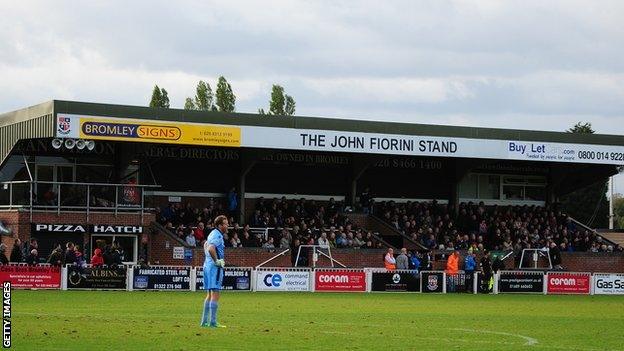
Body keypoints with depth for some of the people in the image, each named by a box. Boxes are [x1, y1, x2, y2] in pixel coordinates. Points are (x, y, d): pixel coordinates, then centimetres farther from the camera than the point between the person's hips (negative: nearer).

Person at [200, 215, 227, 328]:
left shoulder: (213, 233, 16)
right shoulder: (217, 235, -15)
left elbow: (206, 245, 33)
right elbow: (211, 249, -30)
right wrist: (217, 261, -19)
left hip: (208, 265, 10)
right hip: (215, 267, -10)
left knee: (210, 295, 14)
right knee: (215, 294, -10)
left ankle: (204, 321, 16)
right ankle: (213, 322, -12)